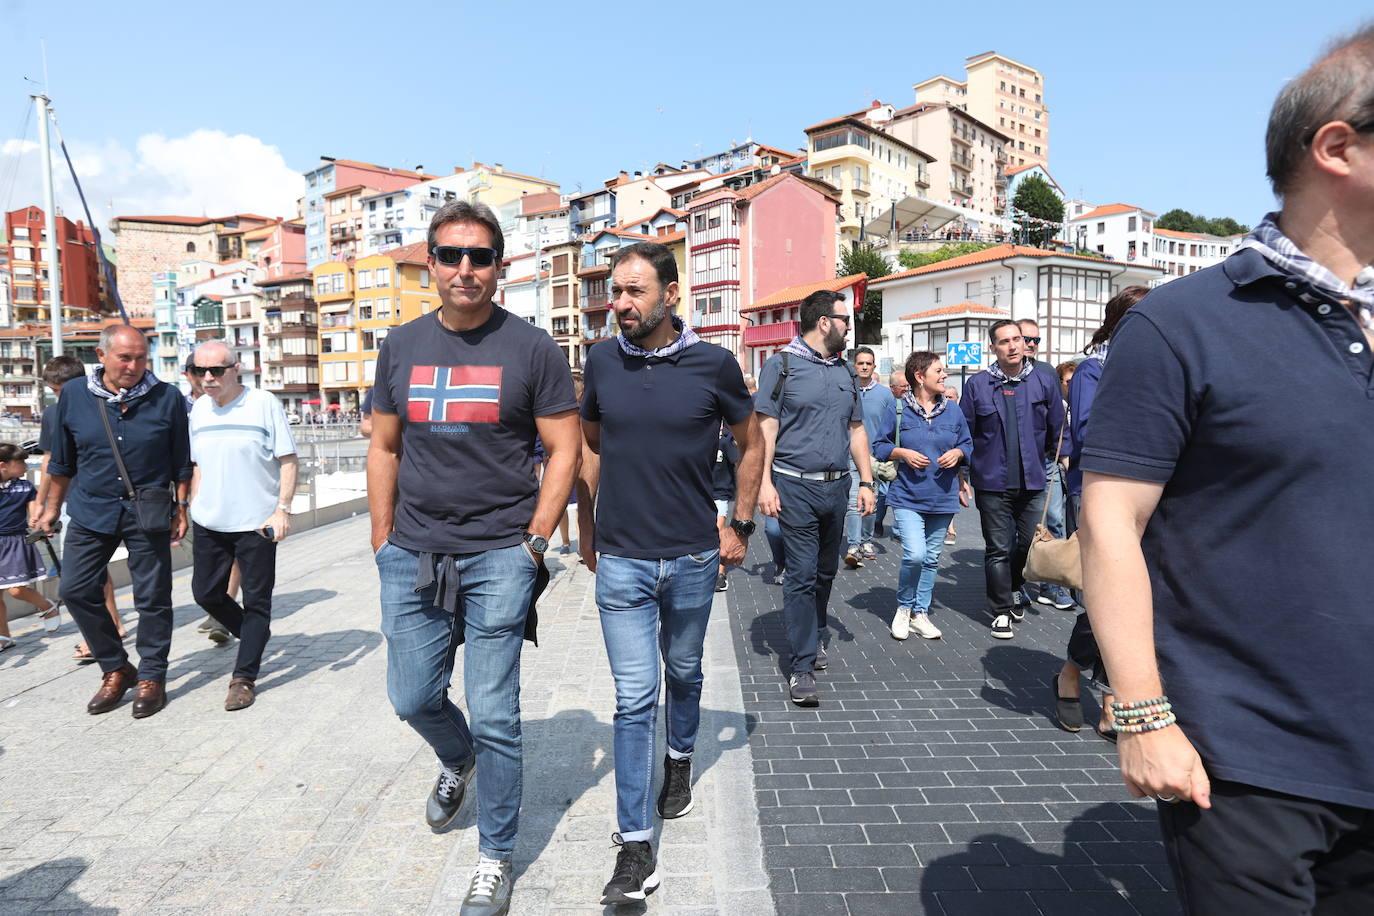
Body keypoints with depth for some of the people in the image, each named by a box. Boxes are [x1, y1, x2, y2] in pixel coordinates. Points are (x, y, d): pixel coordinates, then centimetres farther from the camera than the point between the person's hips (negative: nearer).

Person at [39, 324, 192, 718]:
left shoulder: (167, 398, -6)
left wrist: (181, 509, -1)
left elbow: (181, 462, 0)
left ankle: (151, 678, 18)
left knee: (152, 597, 3)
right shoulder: (73, 396, 0)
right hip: (91, 509, 3)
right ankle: (116, 669, 21)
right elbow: (62, 460, 11)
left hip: (147, 511, -3)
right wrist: (53, 506, 16)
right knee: (76, 589, 3)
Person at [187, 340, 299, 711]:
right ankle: (254, 636, 37)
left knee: (256, 602, 3)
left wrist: (282, 509, -15)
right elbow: (197, 466, 17)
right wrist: (193, 508, 12)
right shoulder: (198, 409, 8)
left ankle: (244, 678, 14)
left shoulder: (264, 404, -8)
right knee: (205, 593, 12)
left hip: (257, 522, -5)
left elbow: (288, 461, -8)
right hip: (209, 523, 6)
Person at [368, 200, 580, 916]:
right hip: (412, 557, 4)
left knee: (493, 716, 3)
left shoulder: (531, 348, -5)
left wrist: (533, 543, -10)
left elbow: (564, 450, -5)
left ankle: (496, 858, 25)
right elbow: (383, 448, 13)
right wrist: (384, 540, 9)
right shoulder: (401, 346, 7)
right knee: (413, 699, 15)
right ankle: (457, 763, 50)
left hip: (499, 559, -4)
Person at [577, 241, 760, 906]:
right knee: (635, 698, 0)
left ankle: (680, 759, 50)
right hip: (621, 559, 0)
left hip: (694, 557, 0)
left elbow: (750, 443, 6)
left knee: (683, 672, 21)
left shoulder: (713, 363, -7)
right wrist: (588, 528, 12)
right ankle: (635, 848, 10)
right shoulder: (602, 361, -2)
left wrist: (740, 525, 4)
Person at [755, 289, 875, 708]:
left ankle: (815, 637, 34)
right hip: (796, 485, -6)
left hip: (837, 486, 6)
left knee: (826, 571, 15)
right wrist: (765, 482, -15)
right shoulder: (782, 364, -3)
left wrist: (866, 481, 12)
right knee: (802, 574, -4)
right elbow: (766, 427, -8)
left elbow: (856, 429, 18)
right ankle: (802, 666, 2)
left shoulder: (845, 370, 14)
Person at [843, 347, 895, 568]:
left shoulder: (885, 394, 5)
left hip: (877, 457, 3)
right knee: (854, 501, -13)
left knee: (872, 502, 12)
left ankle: (866, 540, 27)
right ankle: (853, 546, -14)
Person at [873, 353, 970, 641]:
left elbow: (968, 444, 14)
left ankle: (920, 613, 26)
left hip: (943, 498, 4)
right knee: (914, 554, -17)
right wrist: (903, 453, -15)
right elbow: (880, 447, 2)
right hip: (908, 497, -4)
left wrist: (957, 453, -7)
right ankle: (903, 607, 9)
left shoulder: (953, 411, 4)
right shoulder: (900, 410, -4)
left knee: (931, 559, 10)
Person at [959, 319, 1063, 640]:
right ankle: (1001, 611, 17)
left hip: (1033, 482, 2)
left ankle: (1015, 588, 41)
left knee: (1032, 543, 12)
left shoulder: (1044, 382, 1)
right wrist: (963, 474, 1)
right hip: (992, 483, -2)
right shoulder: (977, 384, -3)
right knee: (998, 550, 5)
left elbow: (1057, 429, 7)